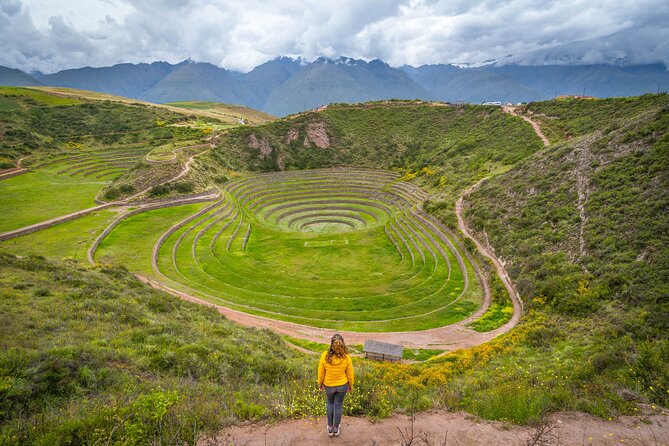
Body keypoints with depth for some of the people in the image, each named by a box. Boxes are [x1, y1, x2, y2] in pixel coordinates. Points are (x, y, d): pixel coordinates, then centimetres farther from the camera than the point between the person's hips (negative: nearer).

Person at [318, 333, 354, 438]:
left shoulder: (325, 356, -27)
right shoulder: (346, 358, -25)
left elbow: (321, 372, -12)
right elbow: (350, 374, -10)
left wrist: (320, 383, 7)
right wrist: (351, 385, 9)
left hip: (328, 385, 0)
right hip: (342, 385, 0)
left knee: (330, 404, 26)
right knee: (338, 406, 20)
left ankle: (330, 428, 36)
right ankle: (336, 429, 37)